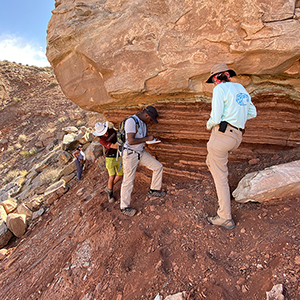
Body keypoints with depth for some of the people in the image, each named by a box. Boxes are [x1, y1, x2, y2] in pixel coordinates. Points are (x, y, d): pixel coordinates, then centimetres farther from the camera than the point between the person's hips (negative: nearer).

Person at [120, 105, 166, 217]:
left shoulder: (143, 123, 9)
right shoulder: (131, 121, -19)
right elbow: (131, 141, -26)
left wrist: (151, 139, 1)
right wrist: (147, 138, -18)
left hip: (141, 152, 8)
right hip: (130, 154, -8)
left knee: (158, 166, 8)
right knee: (128, 181, -1)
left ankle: (154, 190, 24)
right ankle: (124, 207, 15)